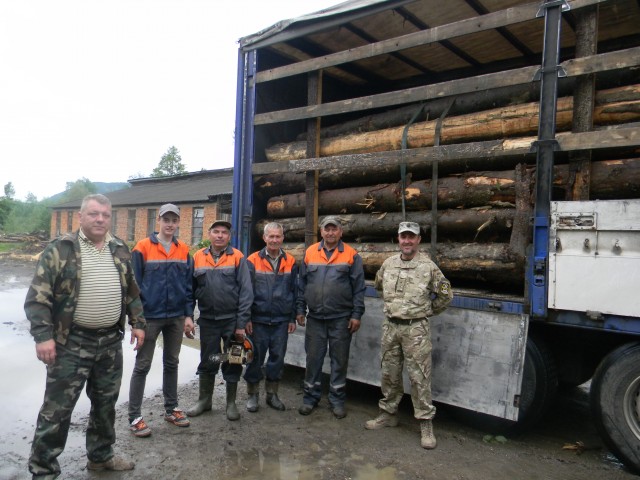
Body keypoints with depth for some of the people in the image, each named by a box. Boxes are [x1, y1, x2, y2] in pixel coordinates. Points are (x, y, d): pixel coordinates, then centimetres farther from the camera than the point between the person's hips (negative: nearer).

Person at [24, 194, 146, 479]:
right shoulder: (60, 250, -8)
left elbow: (132, 292, 15)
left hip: (110, 342, 5)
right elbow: (38, 297, -10)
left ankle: (101, 456, 36)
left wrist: (137, 323, 11)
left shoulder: (120, 250, 7)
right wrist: (43, 336, -17)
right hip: (71, 343, -5)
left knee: (105, 403, 17)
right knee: (57, 408, 2)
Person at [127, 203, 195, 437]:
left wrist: (189, 315, 2)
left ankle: (171, 408, 29)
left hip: (176, 317, 4)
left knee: (172, 363, 15)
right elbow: (134, 285, -7)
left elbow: (188, 285, 7)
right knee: (142, 365, 4)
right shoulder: (143, 248, -8)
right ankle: (134, 416, 14)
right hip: (150, 317, -4)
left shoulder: (183, 251, 5)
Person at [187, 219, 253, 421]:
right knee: (207, 362, 14)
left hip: (232, 320, -2)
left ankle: (231, 403, 24)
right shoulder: (198, 257, 2)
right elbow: (191, 290, 7)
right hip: (207, 320, 2)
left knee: (232, 363, 9)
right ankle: (204, 400, 31)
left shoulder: (237, 257, -7)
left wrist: (241, 323, -12)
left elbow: (246, 291, -9)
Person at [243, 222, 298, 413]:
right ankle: (252, 395, 24)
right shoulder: (253, 261, -3)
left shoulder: (290, 262, 3)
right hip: (258, 320, -2)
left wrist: (293, 318, 6)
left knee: (278, 358, 10)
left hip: (281, 321, 2)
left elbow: (295, 292, 7)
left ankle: (272, 394, 27)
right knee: (255, 358, 7)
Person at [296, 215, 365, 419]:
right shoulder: (310, 253, 4)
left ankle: (337, 399, 23)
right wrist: (300, 310, 5)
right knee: (313, 358, 10)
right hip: (315, 317, 2)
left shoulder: (351, 255, -1)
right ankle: (310, 397, 25)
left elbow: (359, 287, -1)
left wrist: (356, 315, -5)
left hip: (341, 318, -1)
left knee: (339, 360, 9)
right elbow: (302, 284, 9)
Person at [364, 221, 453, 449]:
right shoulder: (388, 264, 5)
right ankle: (388, 414, 30)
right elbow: (379, 285, 24)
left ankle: (426, 423, 11)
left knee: (419, 377, 0)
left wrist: (428, 311, 7)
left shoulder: (428, 266, -7)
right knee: (389, 374, 14)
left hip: (416, 329, -4)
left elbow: (445, 294, 3)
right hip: (390, 326, 4)